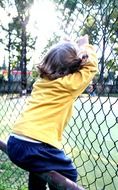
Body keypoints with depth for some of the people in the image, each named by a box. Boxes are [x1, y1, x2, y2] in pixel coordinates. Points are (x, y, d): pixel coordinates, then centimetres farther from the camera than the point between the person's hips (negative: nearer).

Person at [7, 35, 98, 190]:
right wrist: (85, 46, 24)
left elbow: (54, 62, 31)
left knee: (39, 167, 35)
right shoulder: (68, 84, -5)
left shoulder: (42, 80, 11)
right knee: (68, 175, 17)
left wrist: (76, 47, 26)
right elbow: (91, 66, 10)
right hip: (36, 148, -7)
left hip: (13, 144, 7)